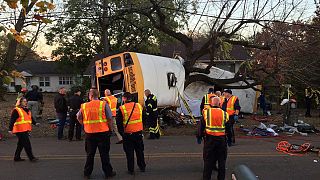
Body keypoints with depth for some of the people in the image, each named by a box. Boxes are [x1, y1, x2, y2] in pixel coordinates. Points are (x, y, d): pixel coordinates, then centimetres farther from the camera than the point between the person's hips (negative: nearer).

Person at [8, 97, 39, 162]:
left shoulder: (27, 110, 18)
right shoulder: (16, 110, -9)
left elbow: (31, 118, 24)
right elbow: (12, 120, -13)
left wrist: (35, 123, 9)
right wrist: (10, 129, -19)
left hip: (25, 130, 9)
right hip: (20, 130, -9)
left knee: (21, 144, 15)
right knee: (27, 144, -8)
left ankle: (17, 157, 26)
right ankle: (31, 157, -2)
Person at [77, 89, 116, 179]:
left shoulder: (84, 106, 1)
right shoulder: (104, 104, -7)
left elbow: (79, 118, 10)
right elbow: (109, 118, -7)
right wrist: (110, 129, 4)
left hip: (89, 133, 2)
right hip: (103, 132, -2)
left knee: (90, 154, 15)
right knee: (104, 154, 8)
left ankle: (87, 173, 24)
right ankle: (108, 172, 16)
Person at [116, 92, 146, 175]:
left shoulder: (122, 109, -10)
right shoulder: (139, 106, 1)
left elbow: (119, 123, -7)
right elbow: (144, 119, 10)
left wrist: (122, 133, 4)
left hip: (127, 134, -3)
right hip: (138, 133, 3)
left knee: (129, 152, 8)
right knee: (139, 150, 18)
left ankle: (131, 170, 13)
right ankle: (142, 167, 27)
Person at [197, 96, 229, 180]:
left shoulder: (206, 112, -4)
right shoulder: (224, 114, 0)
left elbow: (201, 126, 0)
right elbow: (228, 129, 11)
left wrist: (199, 137, 11)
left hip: (209, 138, -1)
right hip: (221, 139, 1)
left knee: (208, 159, 9)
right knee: (221, 159, 14)